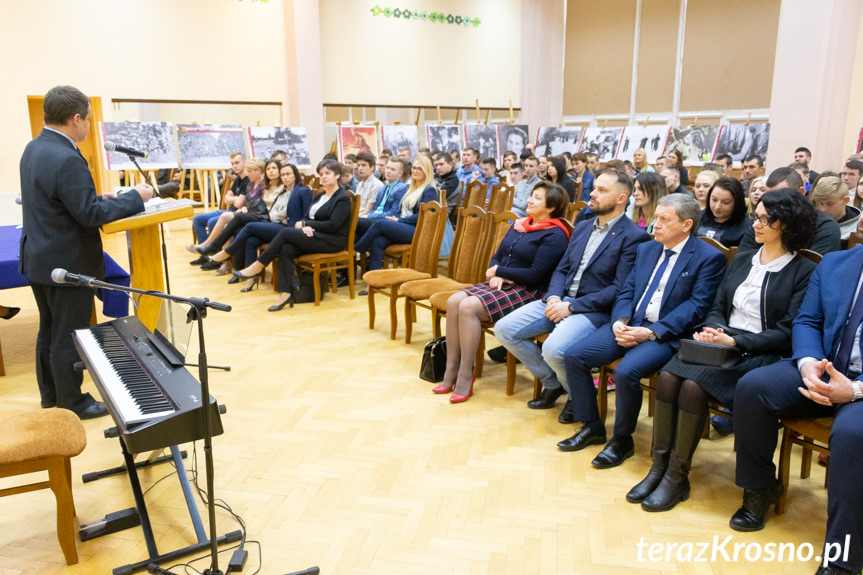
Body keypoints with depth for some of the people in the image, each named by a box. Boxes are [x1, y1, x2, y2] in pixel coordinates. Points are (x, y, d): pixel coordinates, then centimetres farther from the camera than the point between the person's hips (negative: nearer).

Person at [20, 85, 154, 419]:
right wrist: (135, 197, -16)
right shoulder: (67, 159, -25)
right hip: (68, 264, -10)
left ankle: (50, 392, 37)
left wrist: (95, 198, 7)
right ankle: (72, 404, 19)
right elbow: (91, 214, -25)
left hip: (39, 259, 10)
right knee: (68, 337, 4)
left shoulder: (33, 149, 6)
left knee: (49, 330, 22)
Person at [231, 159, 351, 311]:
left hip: (333, 241, -7)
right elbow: (307, 217, 16)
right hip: (314, 237, 7)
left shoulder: (343, 198, -4)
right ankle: (285, 294, -29)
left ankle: (257, 267, -13)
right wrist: (305, 226, -9)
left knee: (286, 232, -22)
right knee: (286, 249, -24)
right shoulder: (319, 196, 22)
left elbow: (332, 225, -14)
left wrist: (305, 224, -7)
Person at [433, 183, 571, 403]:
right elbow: (496, 257, 18)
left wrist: (499, 270, -7)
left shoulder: (554, 235, -8)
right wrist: (495, 276, -5)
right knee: (453, 301, -16)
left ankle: (465, 378, -20)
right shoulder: (518, 225, 17)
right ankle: (451, 373, -12)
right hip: (501, 285, 8)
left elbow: (535, 274, -16)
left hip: (527, 292, -8)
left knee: (469, 307, -28)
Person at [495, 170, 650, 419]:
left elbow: (620, 289, -16)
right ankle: (552, 383, 13)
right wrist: (554, 297, -4)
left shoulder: (633, 237, -9)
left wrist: (572, 306, -19)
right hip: (561, 300, 8)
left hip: (595, 310, -8)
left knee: (553, 348, -33)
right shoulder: (582, 227, 16)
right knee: (504, 329, -4)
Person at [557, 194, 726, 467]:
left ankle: (622, 440, -5)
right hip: (629, 324, 7)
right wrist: (619, 321, -8)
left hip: (665, 335, -6)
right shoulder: (646, 249, 17)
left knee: (626, 371, -32)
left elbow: (696, 306, -12)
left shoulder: (709, 257, -4)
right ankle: (592, 427, 7)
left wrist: (651, 332, -21)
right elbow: (627, 291, 14)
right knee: (573, 355, -9)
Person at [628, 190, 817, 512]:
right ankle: (659, 466, -17)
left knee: (693, 384, -31)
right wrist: (714, 329, -5)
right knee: (668, 376, -25)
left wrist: (735, 341, -18)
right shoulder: (741, 261, 20)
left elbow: (787, 333, -7)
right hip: (722, 345, 5)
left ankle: (677, 477, -17)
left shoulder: (804, 273, 0)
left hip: (762, 354, -5)